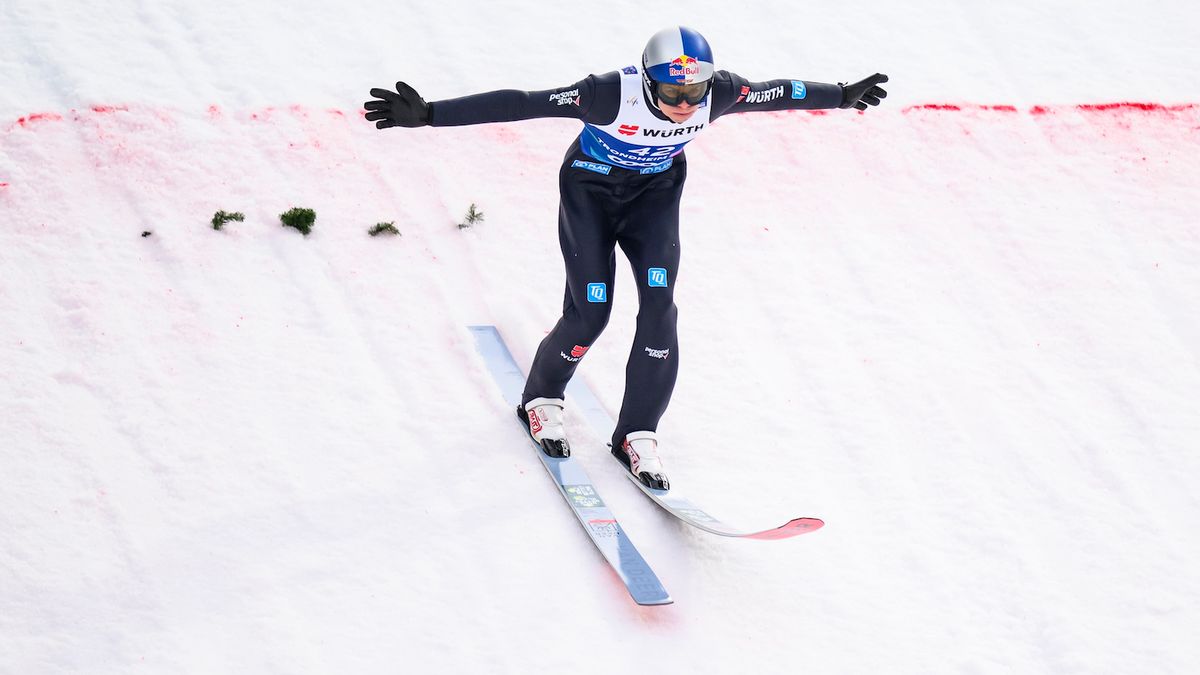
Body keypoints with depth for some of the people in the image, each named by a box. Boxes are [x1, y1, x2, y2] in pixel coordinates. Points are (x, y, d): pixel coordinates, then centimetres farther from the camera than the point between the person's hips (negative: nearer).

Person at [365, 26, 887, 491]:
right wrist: (427, 115, -43)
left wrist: (844, 95, 11)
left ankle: (637, 435, 2)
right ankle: (541, 398, 24)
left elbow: (780, 92, -5)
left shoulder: (720, 93, -25)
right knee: (589, 313, -7)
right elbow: (517, 104, -38)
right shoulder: (613, 94, -37)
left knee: (660, 307, -11)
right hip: (591, 189, -3)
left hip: (655, 192, 4)